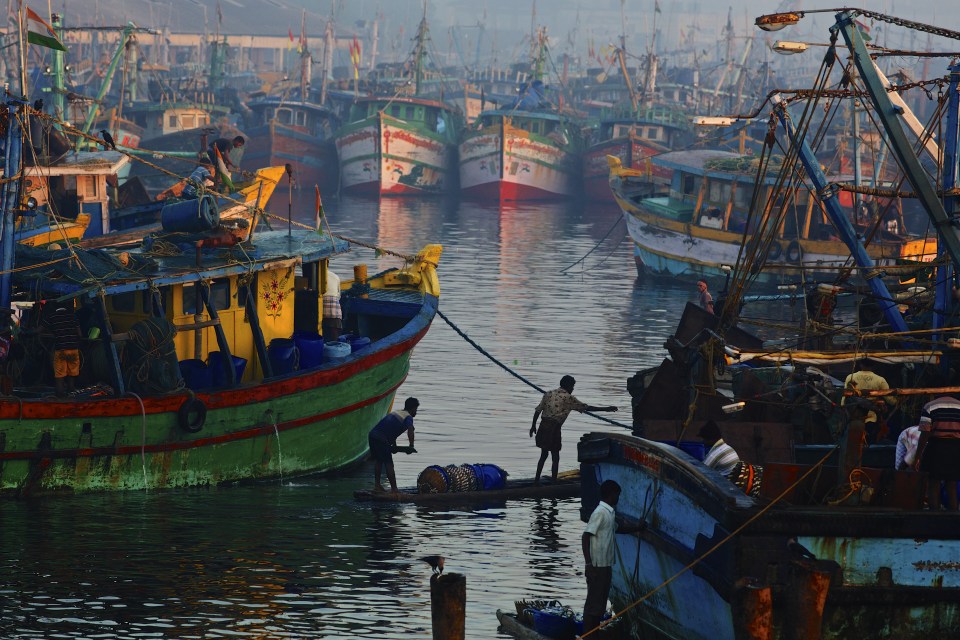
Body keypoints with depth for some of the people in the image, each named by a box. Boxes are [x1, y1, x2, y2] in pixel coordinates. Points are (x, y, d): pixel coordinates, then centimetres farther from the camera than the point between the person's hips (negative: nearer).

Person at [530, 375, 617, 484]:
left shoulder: (549, 394, 13)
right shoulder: (568, 398, -2)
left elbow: (538, 410, 12)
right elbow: (587, 408, -1)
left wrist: (533, 425, 20)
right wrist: (607, 409, 6)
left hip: (543, 426, 6)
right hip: (554, 428, -6)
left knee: (544, 454, 19)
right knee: (555, 457, 4)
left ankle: (537, 479, 20)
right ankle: (554, 481, 4)